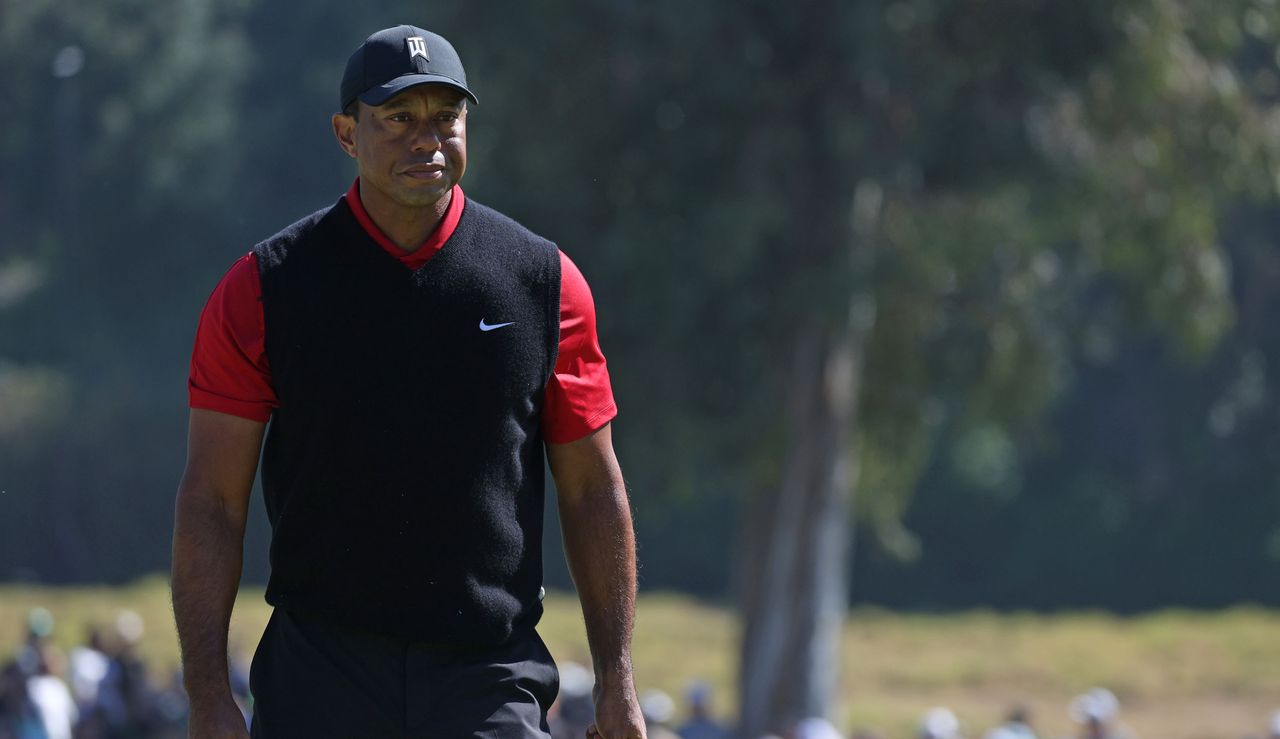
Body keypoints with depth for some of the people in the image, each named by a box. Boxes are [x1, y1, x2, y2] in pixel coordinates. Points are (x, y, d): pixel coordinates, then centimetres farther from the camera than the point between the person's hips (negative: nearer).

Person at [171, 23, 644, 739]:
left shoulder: (547, 283, 6)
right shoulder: (263, 289, 1)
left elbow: (593, 491, 10)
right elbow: (213, 501, 0)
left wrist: (617, 680, 5)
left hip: (491, 679, 0)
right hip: (317, 677, 0)